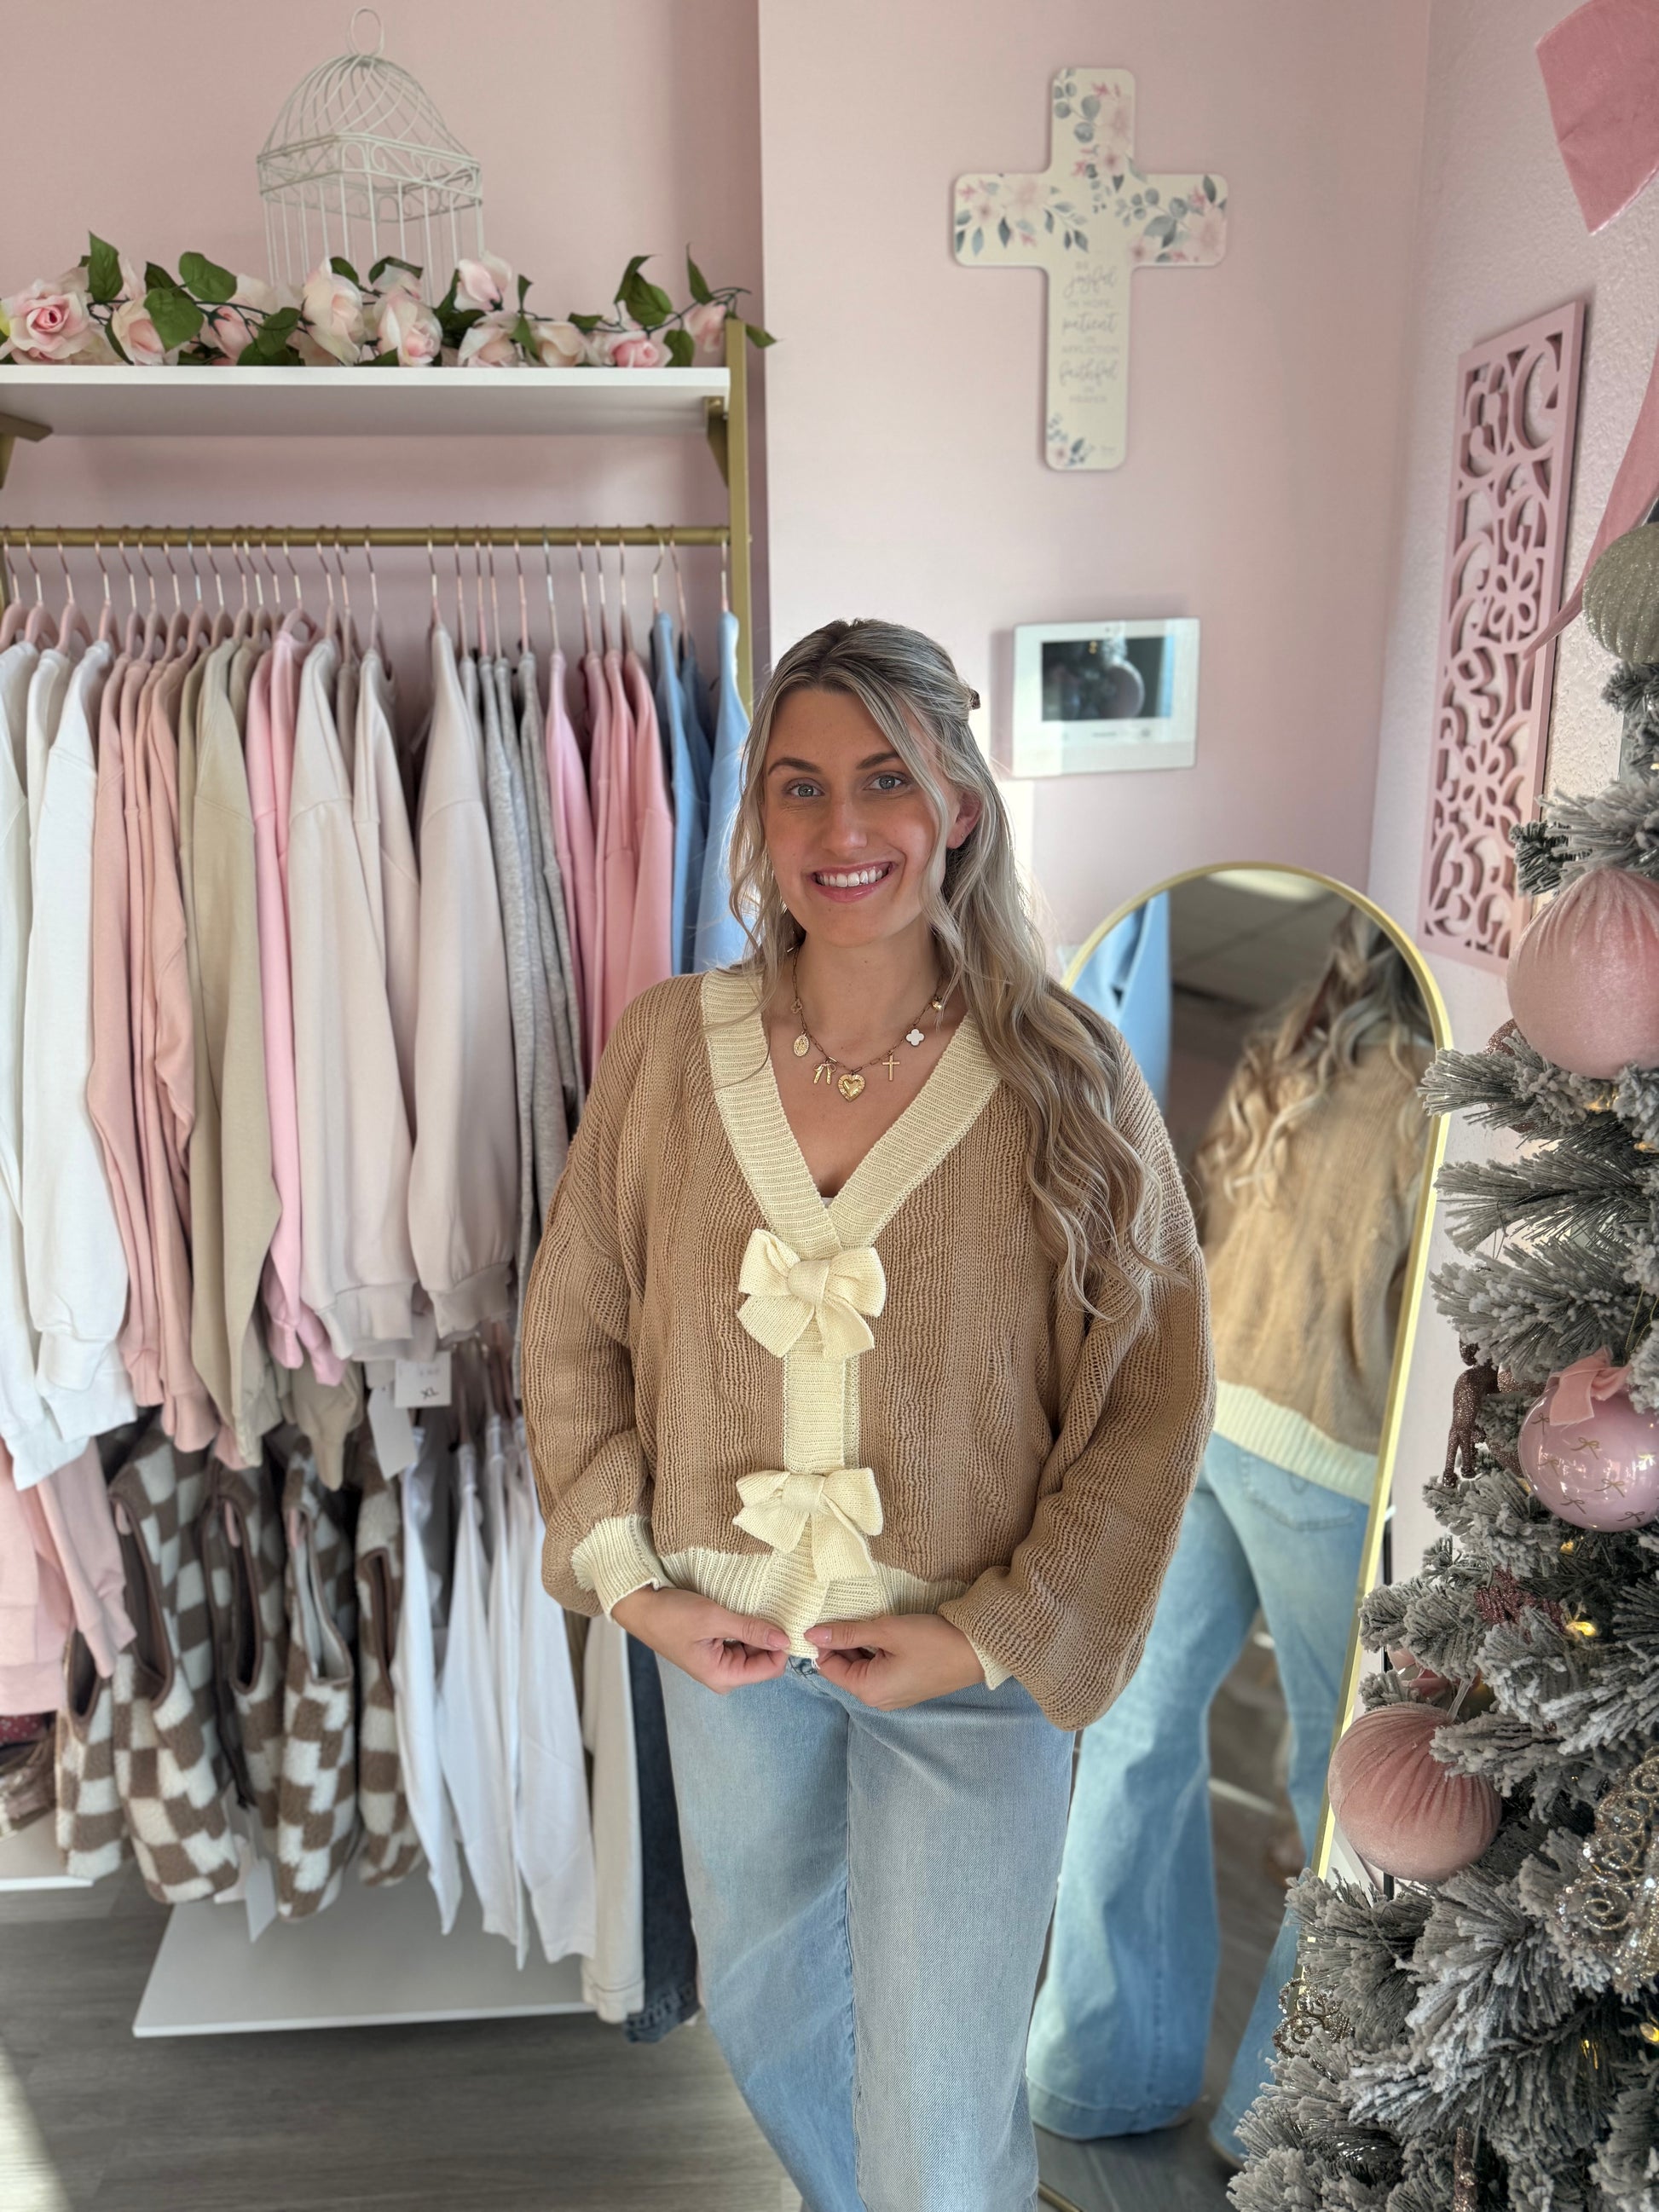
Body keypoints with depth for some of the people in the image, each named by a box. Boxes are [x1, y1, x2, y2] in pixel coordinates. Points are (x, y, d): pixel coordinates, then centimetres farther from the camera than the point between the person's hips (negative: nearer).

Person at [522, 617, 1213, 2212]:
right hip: (721, 1639, 4)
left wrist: (991, 1633, -14)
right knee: (756, 2008, 28)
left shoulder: (1066, 1075, -15)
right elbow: (571, 1324, 0)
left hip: (977, 1662, -3)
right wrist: (630, 1579, -6)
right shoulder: (669, 1044, -9)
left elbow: (1154, 1395, -10)